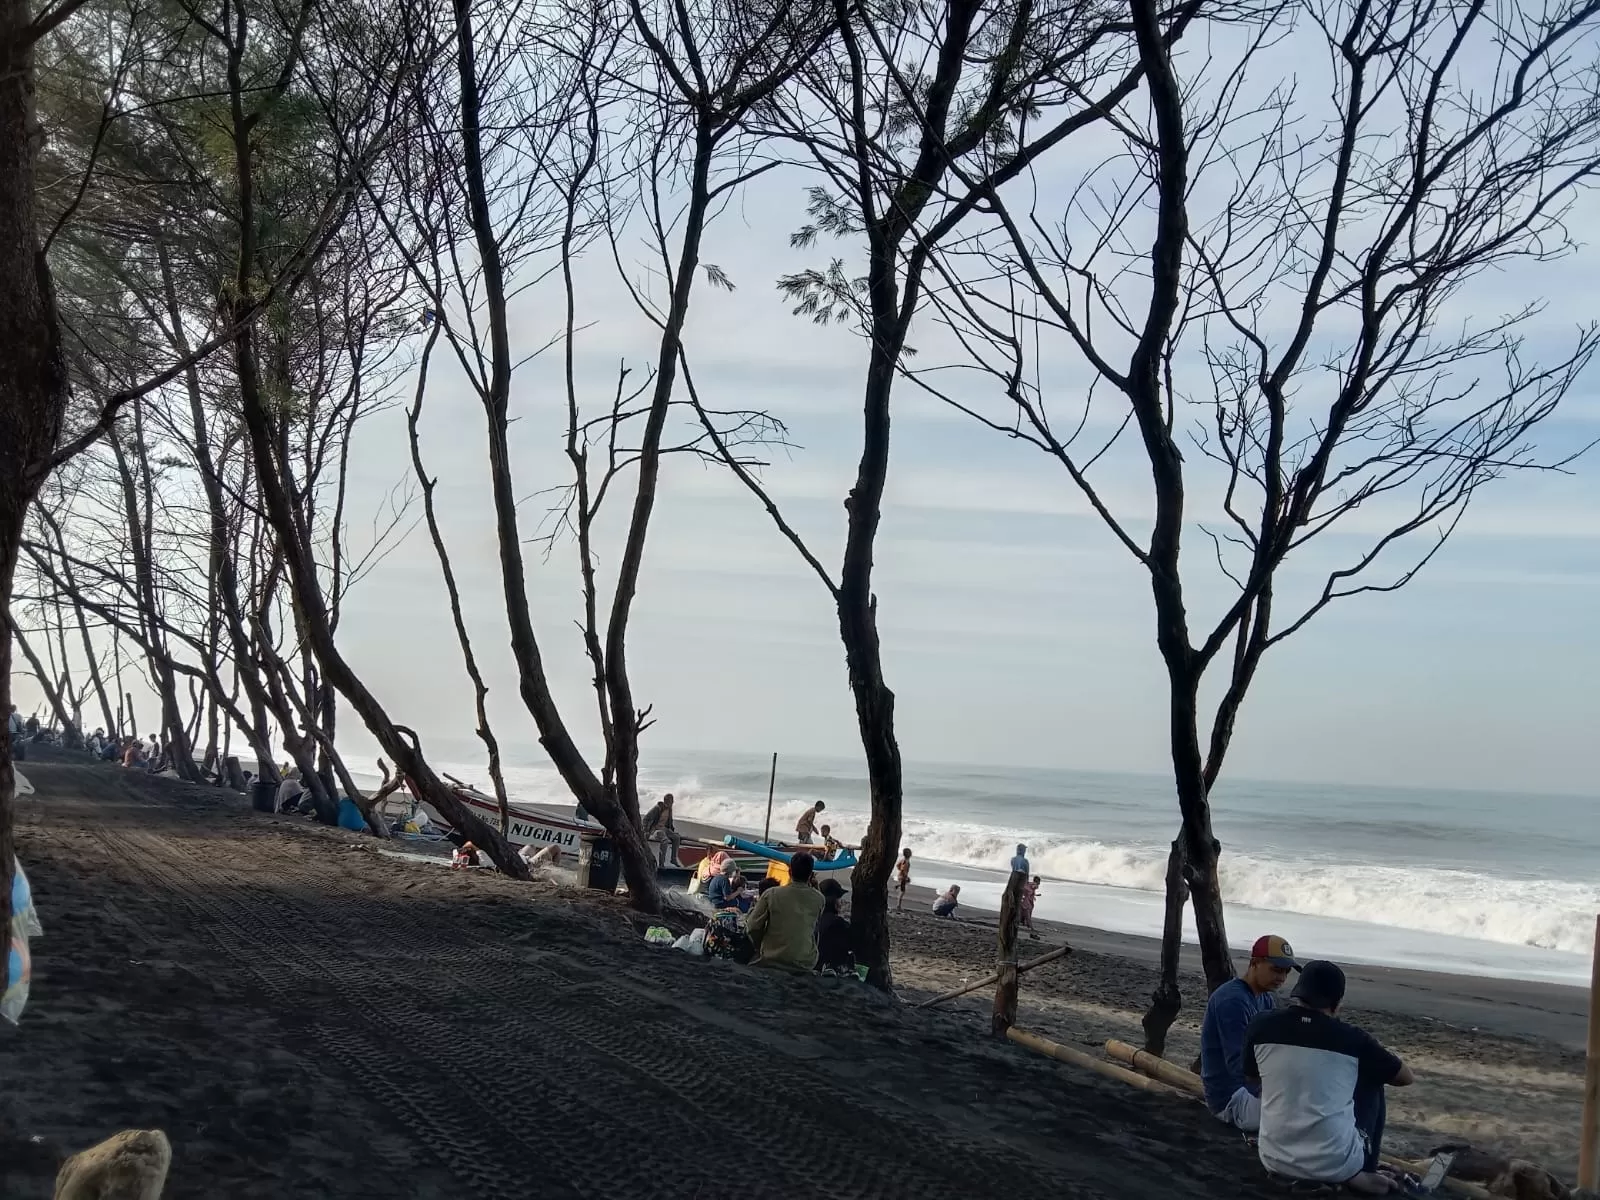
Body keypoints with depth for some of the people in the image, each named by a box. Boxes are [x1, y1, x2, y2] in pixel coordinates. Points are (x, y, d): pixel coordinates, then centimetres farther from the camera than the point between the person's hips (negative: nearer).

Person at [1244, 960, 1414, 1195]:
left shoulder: (1262, 1025, -2)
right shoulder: (1352, 1038, -5)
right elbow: (1407, 1077, 12)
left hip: (1275, 1161, 2)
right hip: (1335, 1165, -2)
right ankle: (1363, 1173, 20)